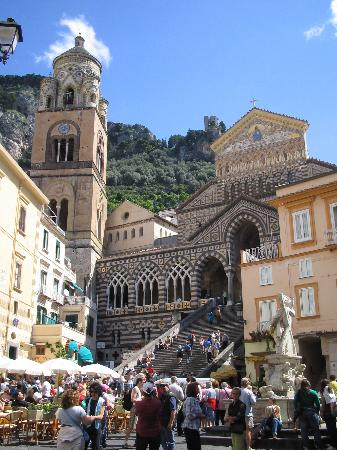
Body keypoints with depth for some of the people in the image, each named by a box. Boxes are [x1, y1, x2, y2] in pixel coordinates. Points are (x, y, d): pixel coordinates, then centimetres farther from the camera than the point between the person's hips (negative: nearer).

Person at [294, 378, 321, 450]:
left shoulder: (298, 393, -1)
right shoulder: (313, 392, -5)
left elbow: (295, 403, 1)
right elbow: (318, 404, -3)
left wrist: (297, 412, 12)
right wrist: (317, 412, 11)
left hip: (302, 414, 2)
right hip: (312, 412, -2)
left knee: (304, 431, 9)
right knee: (316, 430, 8)